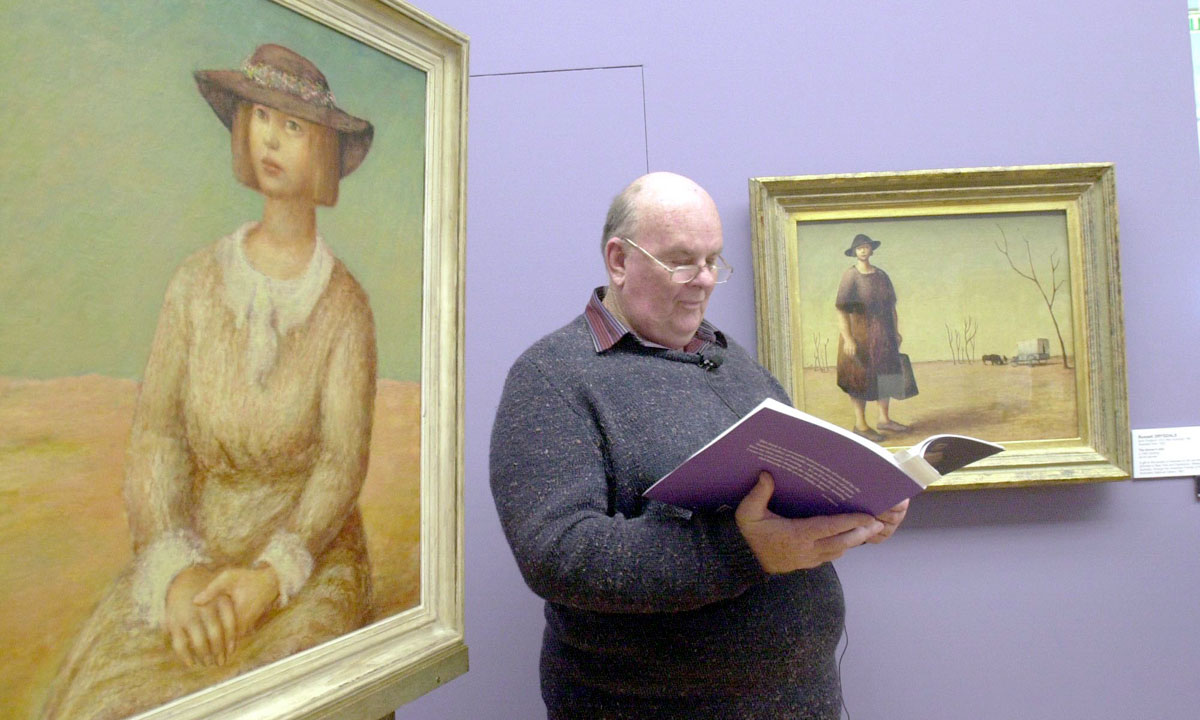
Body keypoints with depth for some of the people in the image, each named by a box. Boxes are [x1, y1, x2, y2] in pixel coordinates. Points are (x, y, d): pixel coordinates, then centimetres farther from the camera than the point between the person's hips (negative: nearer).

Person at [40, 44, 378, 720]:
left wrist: (268, 578, -23)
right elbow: (155, 436, -4)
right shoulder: (198, 282, 1)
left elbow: (343, 462, -10)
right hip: (195, 540, 2)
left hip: (306, 541, -2)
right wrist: (176, 572, -19)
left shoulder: (344, 303, -6)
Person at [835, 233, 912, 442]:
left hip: (883, 335, 6)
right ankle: (860, 424, 10)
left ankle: (884, 419, 24)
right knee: (861, 377, 0)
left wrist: (896, 331, 13)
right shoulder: (850, 276, -9)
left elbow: (891, 306, 16)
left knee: (887, 374, 10)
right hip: (860, 335, -6)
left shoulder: (881, 275, 10)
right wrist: (847, 338, -21)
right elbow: (841, 309, -15)